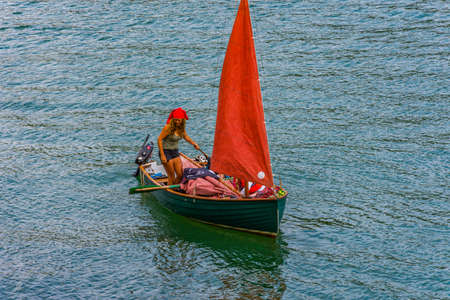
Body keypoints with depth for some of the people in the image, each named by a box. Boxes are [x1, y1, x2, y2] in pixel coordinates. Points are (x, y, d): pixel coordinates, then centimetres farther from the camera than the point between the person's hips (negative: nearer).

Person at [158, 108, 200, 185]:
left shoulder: (181, 128, 1)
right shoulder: (168, 127, -19)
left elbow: (185, 136, 22)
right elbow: (159, 140, -18)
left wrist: (194, 143, 10)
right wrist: (162, 155, -20)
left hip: (175, 152, 7)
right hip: (166, 152, -7)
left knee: (180, 175, 3)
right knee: (171, 177, -5)